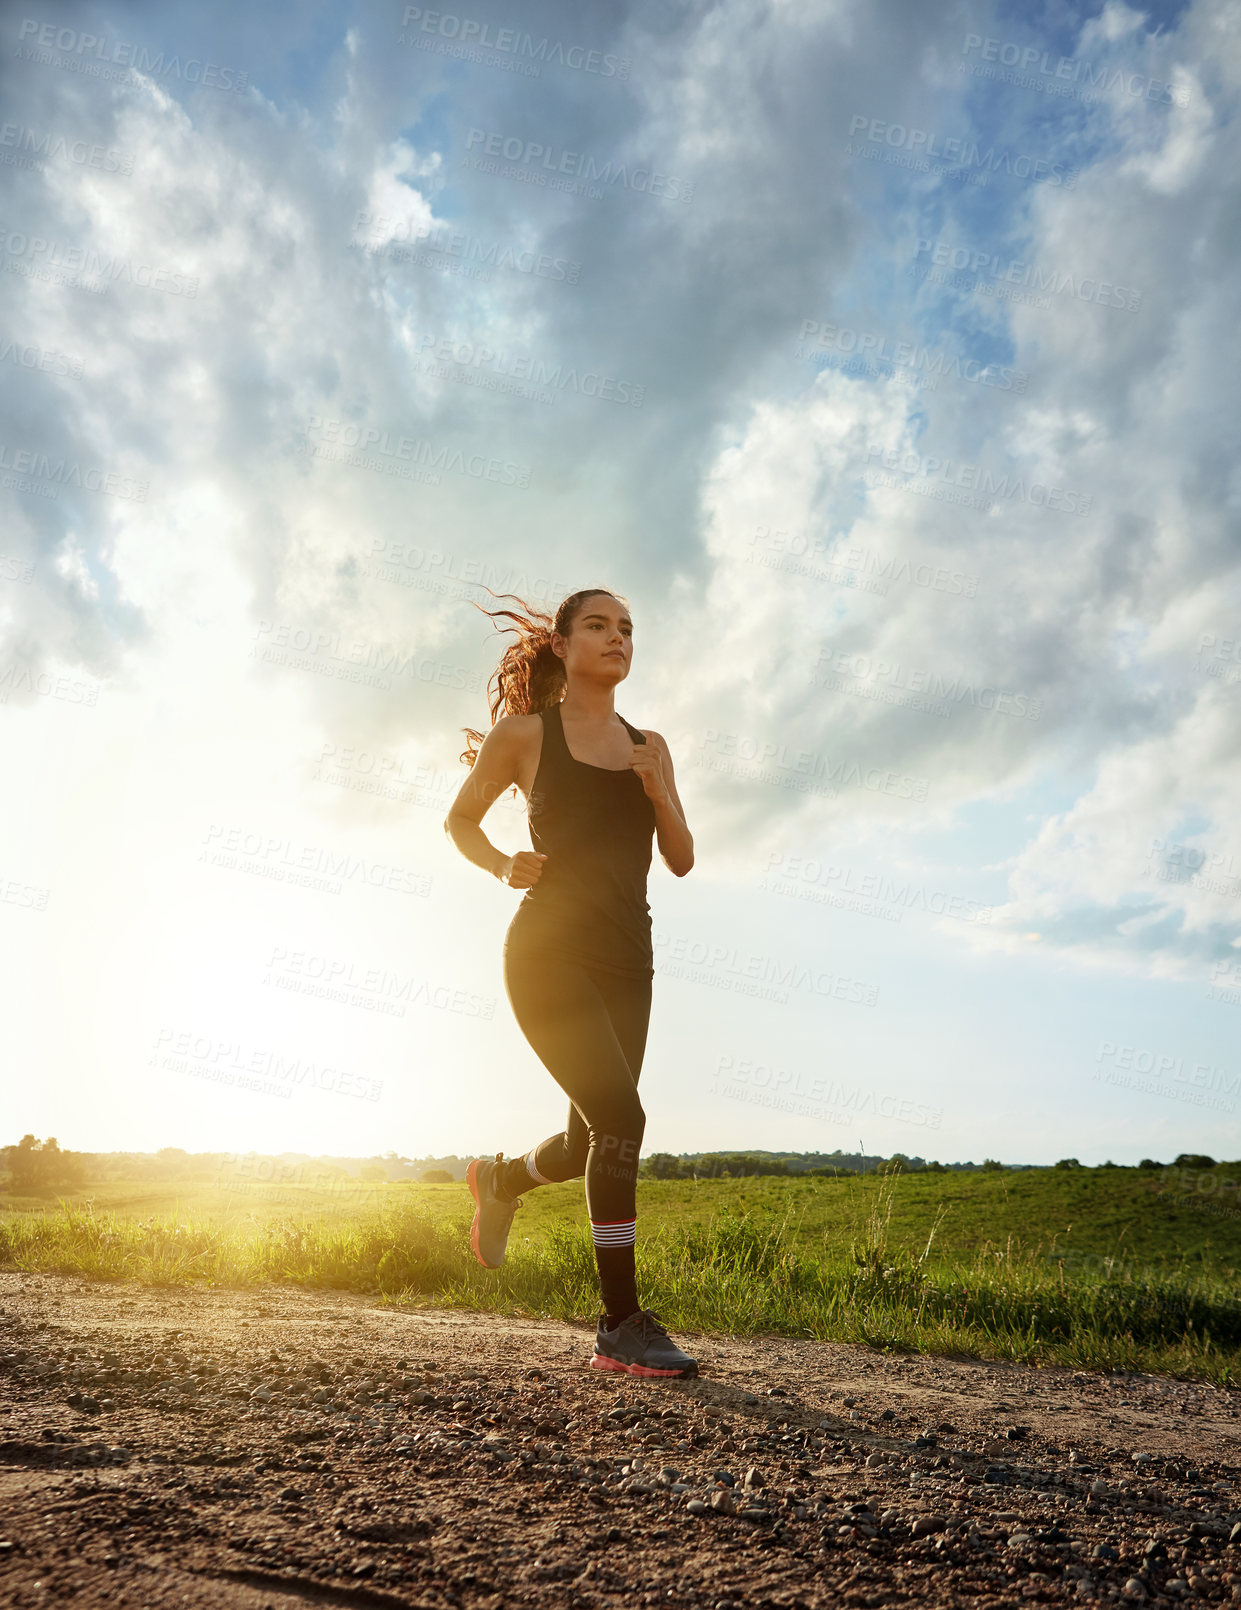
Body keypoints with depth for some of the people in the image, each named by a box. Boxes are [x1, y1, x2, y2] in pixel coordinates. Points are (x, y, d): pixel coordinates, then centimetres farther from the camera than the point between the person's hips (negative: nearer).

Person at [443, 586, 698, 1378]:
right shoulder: (526, 733, 0)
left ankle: (500, 1177, 46)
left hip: (625, 959, 6)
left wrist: (657, 791, -8)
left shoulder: (650, 746, 12)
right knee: (620, 1114, -19)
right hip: (550, 948, -5)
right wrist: (503, 866, -10)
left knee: (590, 1141, 12)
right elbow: (460, 820, 10)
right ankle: (623, 1324, -7)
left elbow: (682, 860, 10)